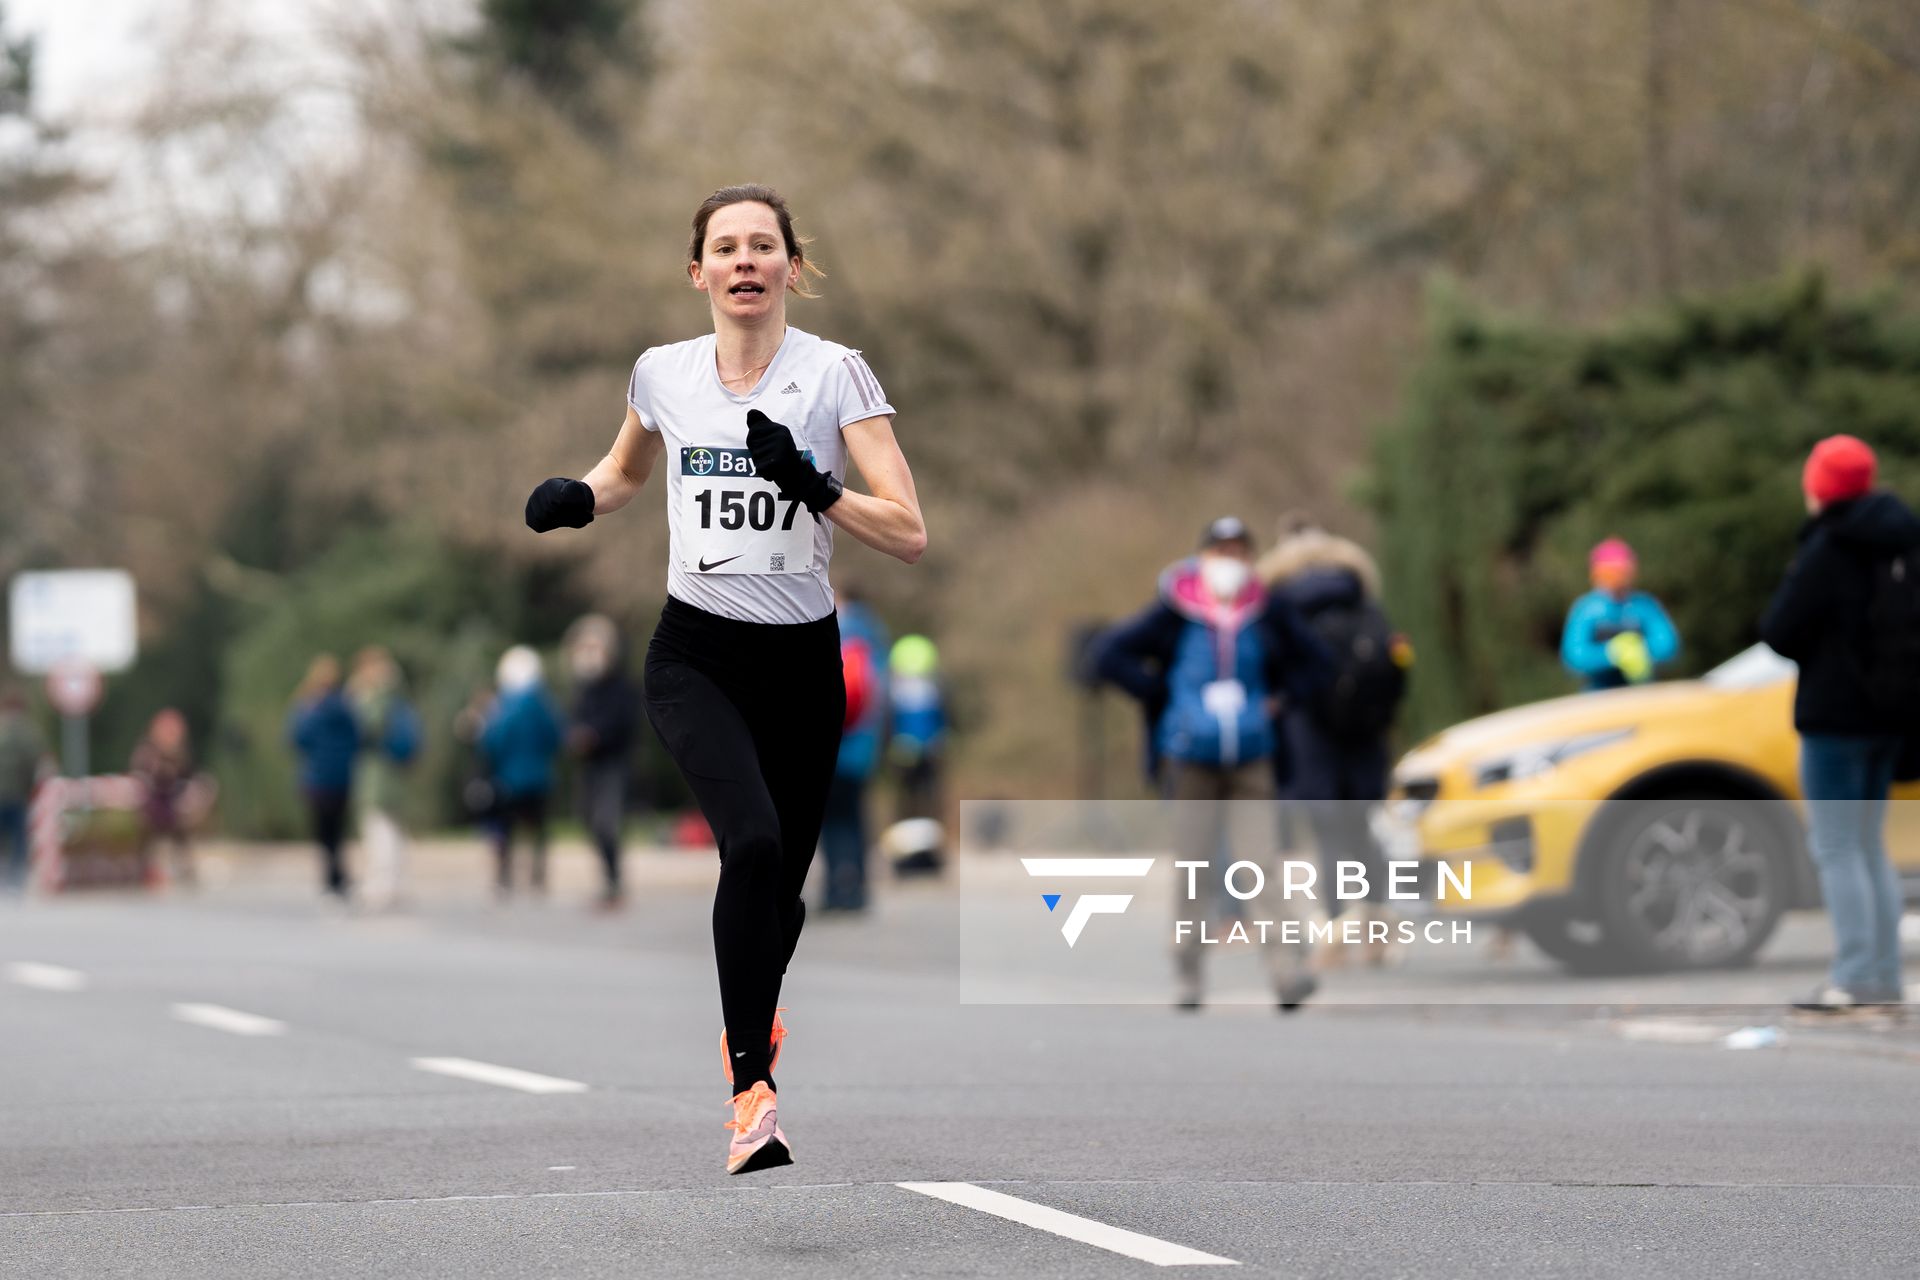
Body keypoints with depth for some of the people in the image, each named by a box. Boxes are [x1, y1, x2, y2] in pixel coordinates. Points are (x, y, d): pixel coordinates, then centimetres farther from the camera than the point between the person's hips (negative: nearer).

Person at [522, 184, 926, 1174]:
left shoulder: (834, 373, -7)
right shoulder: (663, 374, 1)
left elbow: (909, 535, -13)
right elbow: (627, 470, 24)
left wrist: (814, 488, -28)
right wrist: (575, 499, 2)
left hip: (802, 662, 1)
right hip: (695, 655, -1)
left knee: (782, 886, 10)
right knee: (753, 843, -26)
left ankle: (749, 1025, 45)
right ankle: (749, 1092, -26)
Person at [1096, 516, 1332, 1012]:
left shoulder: (1268, 614, 4)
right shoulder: (1174, 614, -3)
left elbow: (1314, 662, 19)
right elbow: (1110, 655, -2)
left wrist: (1277, 698, 6)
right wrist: (1161, 696, -5)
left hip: (1251, 763, 1)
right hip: (1190, 761, -1)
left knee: (1262, 864, -11)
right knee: (1193, 867, 2)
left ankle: (1288, 971, -19)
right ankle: (1188, 978, 13)